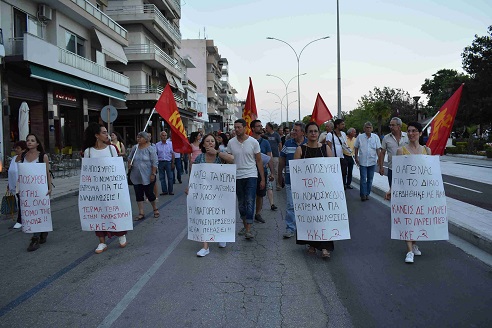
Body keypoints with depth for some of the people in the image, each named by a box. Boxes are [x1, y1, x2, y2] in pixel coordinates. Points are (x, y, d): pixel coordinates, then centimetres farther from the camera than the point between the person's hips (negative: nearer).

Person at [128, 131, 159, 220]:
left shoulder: (150, 149, -9)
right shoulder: (134, 148, 5)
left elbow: (154, 162, -11)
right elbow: (130, 158, 18)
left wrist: (153, 174, -16)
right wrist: (129, 164, -2)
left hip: (147, 176, -5)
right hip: (136, 177, 5)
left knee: (149, 193, 2)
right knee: (138, 195, 7)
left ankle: (155, 209, 27)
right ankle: (141, 213, 16)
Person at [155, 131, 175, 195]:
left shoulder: (170, 143, 3)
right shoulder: (157, 145, 4)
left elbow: (173, 154, 4)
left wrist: (173, 163, -1)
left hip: (168, 162, -1)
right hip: (160, 162, 1)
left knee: (170, 177, 1)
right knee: (162, 177, 5)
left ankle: (170, 191, 10)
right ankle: (164, 191, 13)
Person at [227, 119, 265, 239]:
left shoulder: (253, 142, -4)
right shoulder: (231, 142, 2)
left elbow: (259, 161, 0)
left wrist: (262, 179, -3)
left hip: (251, 176, -3)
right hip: (237, 176, 3)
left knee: (250, 202, -9)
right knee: (241, 203, 11)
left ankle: (248, 230, -9)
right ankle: (244, 225, 25)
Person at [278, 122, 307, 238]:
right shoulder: (288, 144, 3)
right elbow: (282, 160, 10)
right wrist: (279, 175, 11)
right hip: (290, 180, 0)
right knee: (291, 205, -1)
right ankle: (290, 228, 9)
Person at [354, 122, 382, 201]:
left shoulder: (375, 137, 1)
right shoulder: (360, 137, -2)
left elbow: (378, 149, 2)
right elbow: (356, 148, 7)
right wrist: (356, 157, 4)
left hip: (372, 161, 2)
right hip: (362, 161, -2)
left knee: (370, 179, 9)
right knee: (363, 179, -4)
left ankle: (367, 194, 20)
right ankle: (363, 194, 3)